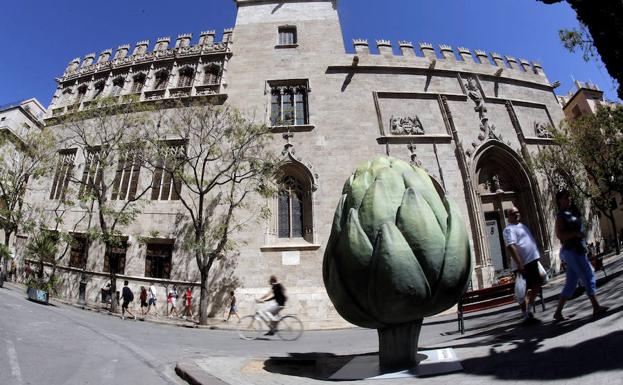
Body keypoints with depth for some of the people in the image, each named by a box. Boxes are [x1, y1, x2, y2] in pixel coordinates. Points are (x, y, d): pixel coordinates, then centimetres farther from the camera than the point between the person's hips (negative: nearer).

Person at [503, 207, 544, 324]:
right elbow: (511, 247, -23)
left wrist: (537, 257, 23)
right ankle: (526, 316, 5)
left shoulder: (522, 225, 18)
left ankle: (527, 309, 25)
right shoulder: (509, 229, -13)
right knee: (523, 291, -3)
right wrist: (519, 265, -27)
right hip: (523, 264, -10)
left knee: (537, 285, 16)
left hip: (532, 261, 10)